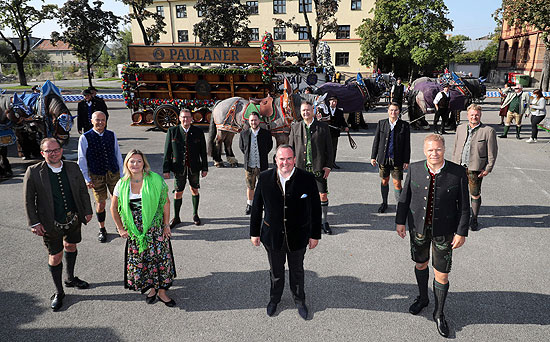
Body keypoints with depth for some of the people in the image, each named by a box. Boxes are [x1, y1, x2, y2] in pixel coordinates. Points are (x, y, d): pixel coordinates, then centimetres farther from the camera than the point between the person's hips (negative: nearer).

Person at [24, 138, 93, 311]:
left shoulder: (72, 167, -4)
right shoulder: (33, 172, -13)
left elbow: (83, 191, 6)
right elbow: (29, 200, -8)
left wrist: (87, 211, 6)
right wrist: (34, 223, -9)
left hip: (73, 219, 4)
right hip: (51, 224, -3)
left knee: (71, 246, 23)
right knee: (55, 257, 6)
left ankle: (70, 278, 47)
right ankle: (59, 292, 26)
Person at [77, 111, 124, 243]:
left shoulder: (112, 135, 3)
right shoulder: (85, 138, -7)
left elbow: (118, 155, 8)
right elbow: (82, 160, -3)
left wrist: (121, 174, 8)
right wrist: (86, 179, -7)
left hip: (113, 173, 3)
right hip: (96, 176, -2)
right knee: (100, 204, 5)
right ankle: (102, 230, 26)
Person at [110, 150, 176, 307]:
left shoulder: (155, 180, -8)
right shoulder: (122, 184, -1)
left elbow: (166, 202, -1)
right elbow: (113, 208, 11)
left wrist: (166, 225, -3)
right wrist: (121, 229, 8)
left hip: (155, 228, -2)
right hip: (135, 231, 2)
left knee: (160, 257, 2)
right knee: (139, 260, 8)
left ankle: (162, 291, 18)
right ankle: (152, 288, 30)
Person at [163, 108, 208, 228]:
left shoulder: (198, 132, 0)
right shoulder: (172, 131, -2)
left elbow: (203, 151, 4)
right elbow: (167, 151, -1)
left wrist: (205, 168, 3)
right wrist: (166, 169, -4)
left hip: (194, 167, 1)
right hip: (179, 167, -1)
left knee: (194, 190, 12)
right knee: (178, 192, 5)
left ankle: (195, 215, 29)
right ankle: (176, 218, 20)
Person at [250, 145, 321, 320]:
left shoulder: (307, 179, -14)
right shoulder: (265, 178, -10)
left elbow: (316, 209, -5)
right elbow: (257, 207, -1)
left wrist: (315, 235, -2)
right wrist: (254, 232, 3)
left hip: (298, 237, 0)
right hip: (272, 236, 1)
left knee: (297, 271, 21)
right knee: (276, 271, 20)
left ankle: (299, 300, 46)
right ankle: (274, 299, 47)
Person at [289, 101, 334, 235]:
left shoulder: (323, 127, 2)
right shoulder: (295, 127, 6)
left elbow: (329, 148, 3)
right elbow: (291, 148, 8)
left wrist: (328, 166, -5)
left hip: (318, 167, -1)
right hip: (301, 167, 1)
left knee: (323, 195, 1)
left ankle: (324, 222, 17)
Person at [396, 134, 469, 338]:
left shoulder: (458, 173, -13)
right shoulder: (415, 169, -7)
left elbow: (464, 206, -7)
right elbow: (405, 197, 2)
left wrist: (461, 232, -7)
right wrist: (400, 221, 4)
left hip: (443, 231, -2)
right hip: (418, 227, 2)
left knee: (441, 274, 5)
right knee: (421, 264, 20)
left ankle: (439, 313, 28)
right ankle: (423, 298, 46)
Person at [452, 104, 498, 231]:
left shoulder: (488, 131, -4)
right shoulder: (460, 128, 10)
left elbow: (492, 152, -3)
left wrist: (488, 169, -7)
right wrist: (454, 164, 13)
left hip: (476, 169, -4)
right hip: (459, 168, 4)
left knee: (475, 195, 6)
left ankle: (474, 219, 22)